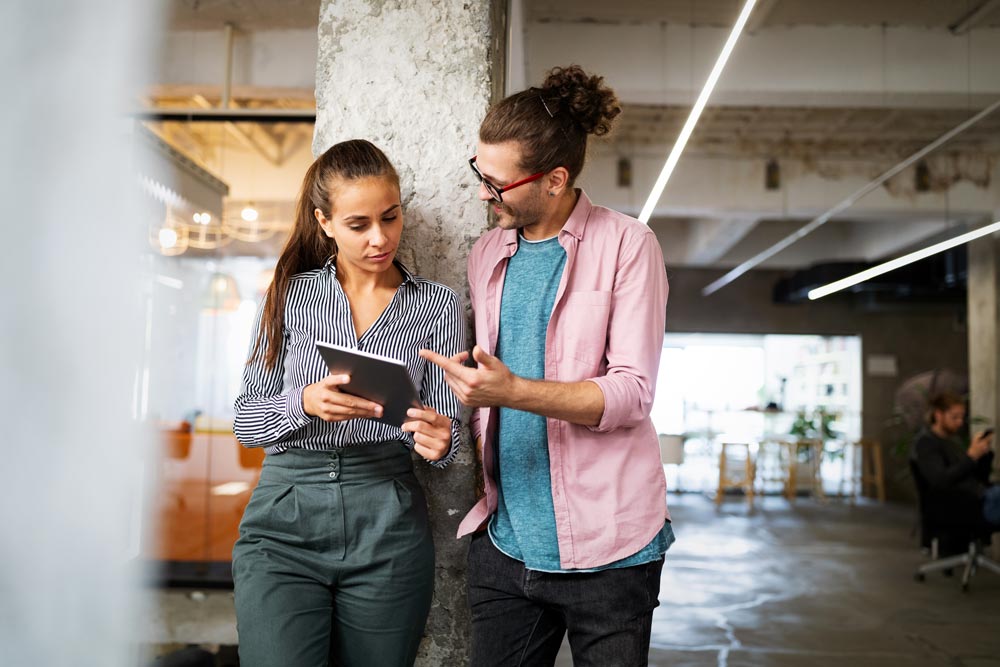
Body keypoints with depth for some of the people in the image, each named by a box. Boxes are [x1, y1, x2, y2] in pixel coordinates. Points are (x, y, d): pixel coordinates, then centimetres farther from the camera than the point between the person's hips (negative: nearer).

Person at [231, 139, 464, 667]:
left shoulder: (436, 305, 4)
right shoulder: (289, 295, 5)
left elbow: (448, 423, 3)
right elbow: (246, 421, 4)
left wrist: (438, 440, -21)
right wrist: (305, 404, -17)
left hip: (388, 526, 1)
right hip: (285, 521, 0)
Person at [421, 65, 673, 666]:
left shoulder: (626, 245, -6)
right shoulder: (488, 255, 11)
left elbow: (631, 392, -14)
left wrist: (513, 391, -25)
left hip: (605, 548, -4)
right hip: (504, 543, 5)